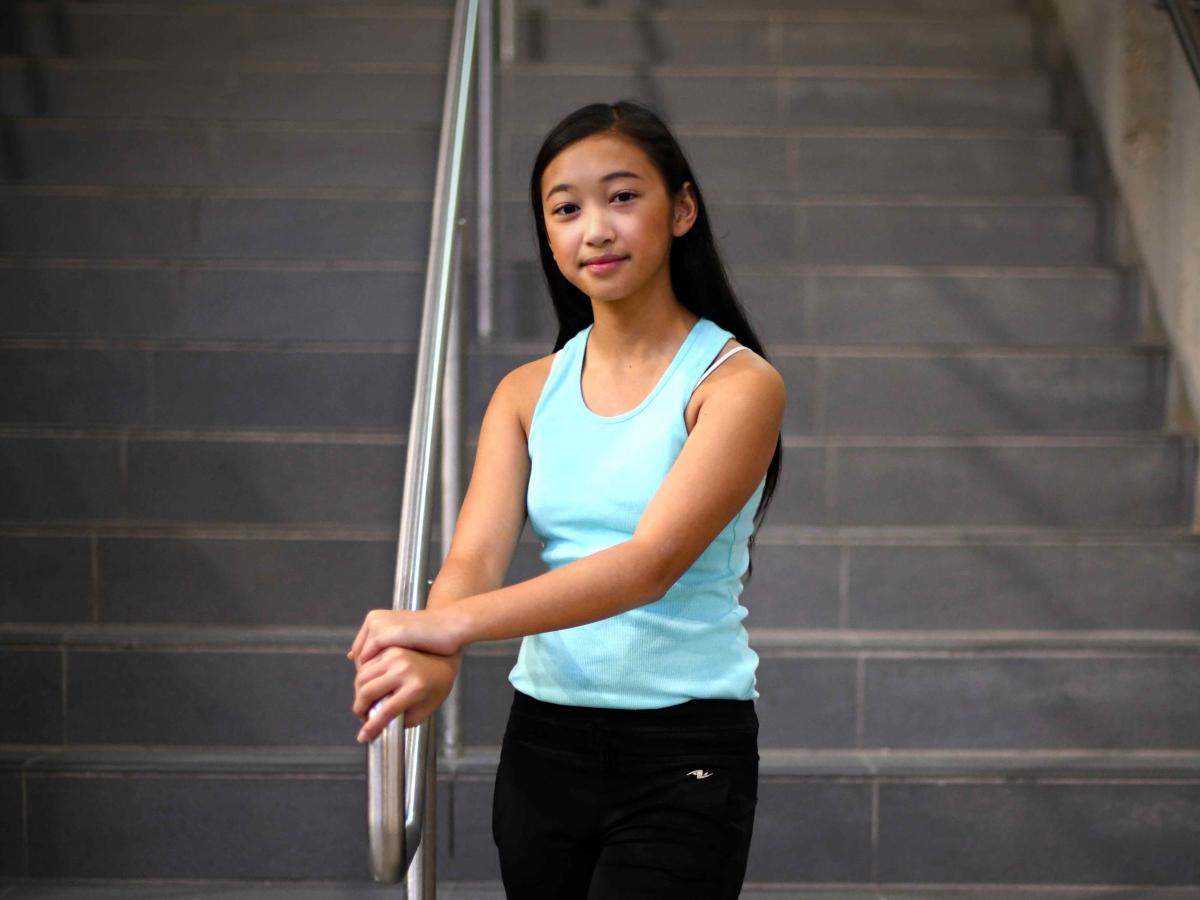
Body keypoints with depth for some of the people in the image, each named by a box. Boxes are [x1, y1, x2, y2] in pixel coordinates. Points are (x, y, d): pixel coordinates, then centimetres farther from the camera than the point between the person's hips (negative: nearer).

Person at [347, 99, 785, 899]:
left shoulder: (737, 382, -8)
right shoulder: (527, 393, 7)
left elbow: (652, 562, -22)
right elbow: (477, 553, -7)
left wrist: (456, 624, -32)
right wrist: (432, 658, -30)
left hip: (684, 749, -4)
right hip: (543, 741, 5)